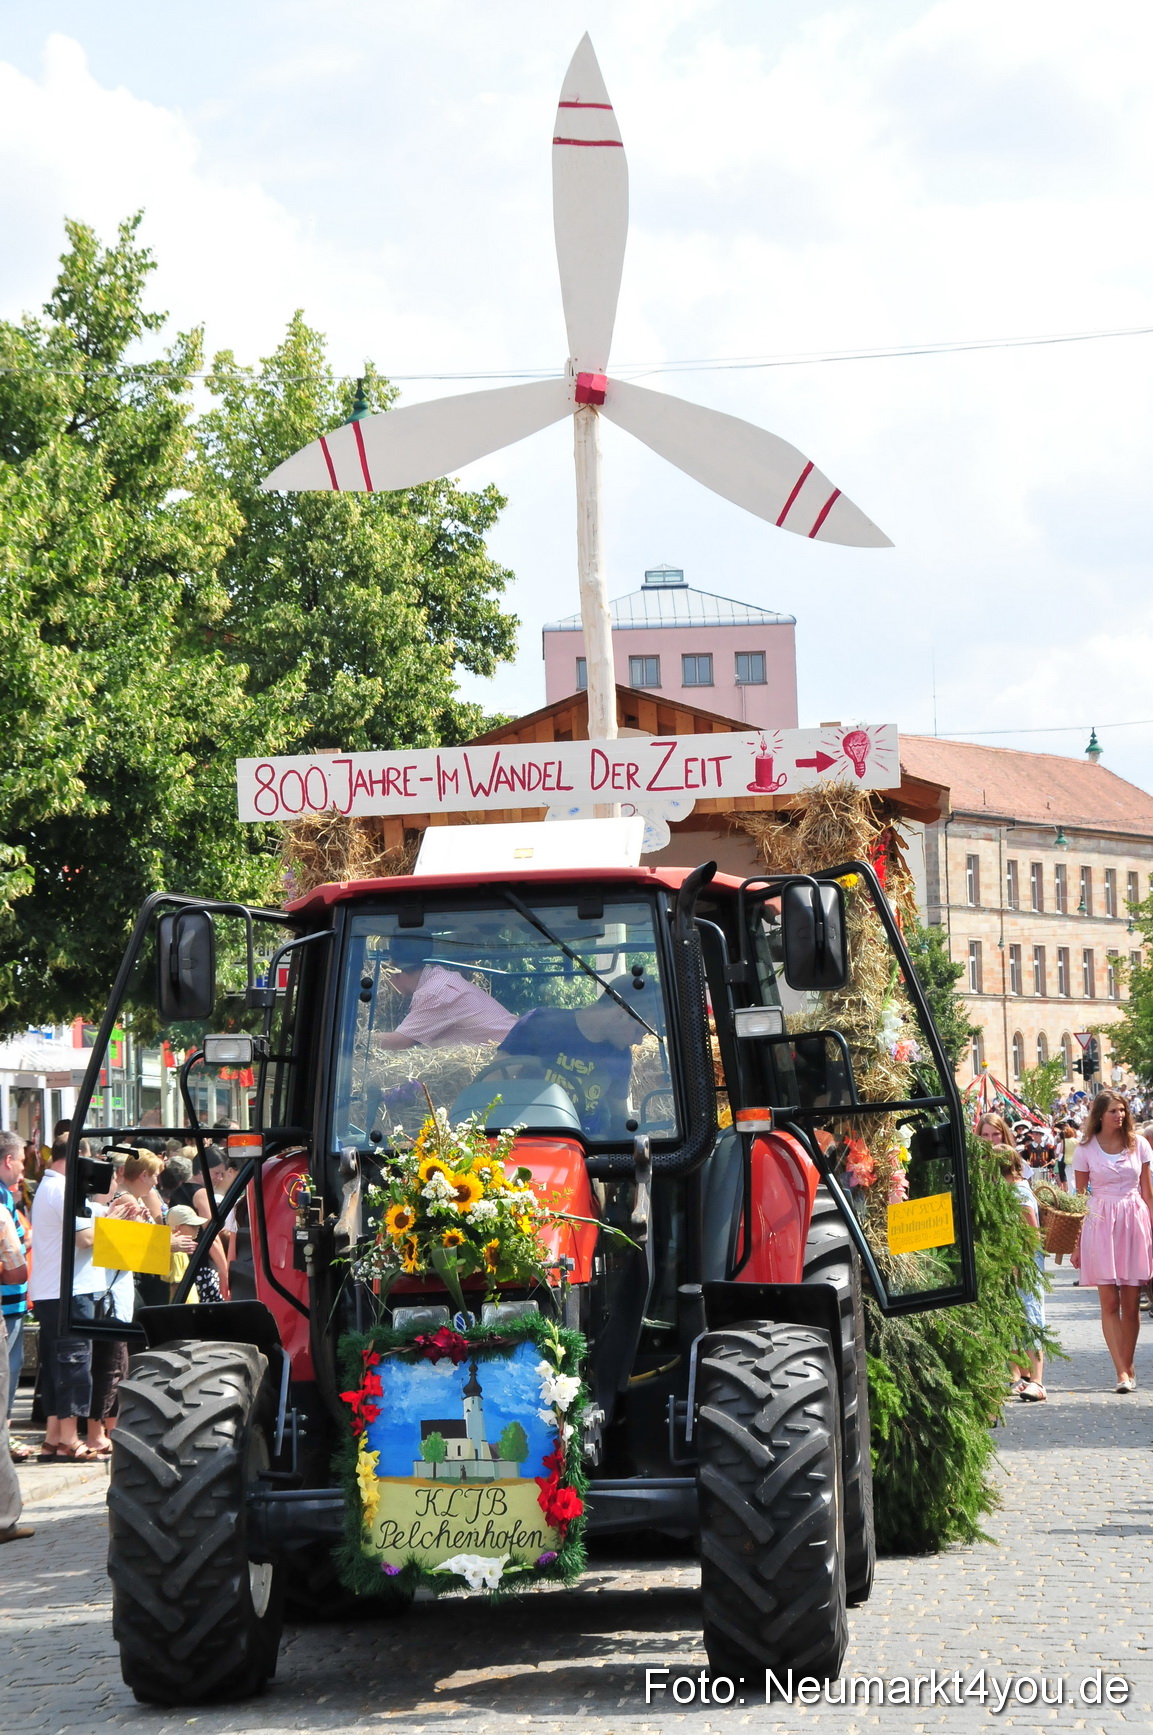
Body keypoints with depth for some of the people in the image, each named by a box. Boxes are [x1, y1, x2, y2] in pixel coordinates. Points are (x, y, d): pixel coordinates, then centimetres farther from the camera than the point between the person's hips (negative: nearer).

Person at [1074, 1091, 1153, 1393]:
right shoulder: (1086, 1149, 1)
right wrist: (1076, 1242, 3)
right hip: (1100, 1223, -1)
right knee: (1109, 1302, -6)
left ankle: (1128, 1368, 14)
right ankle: (1123, 1372, -7)